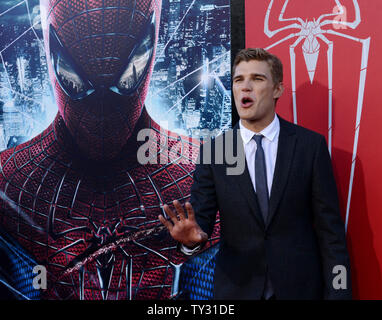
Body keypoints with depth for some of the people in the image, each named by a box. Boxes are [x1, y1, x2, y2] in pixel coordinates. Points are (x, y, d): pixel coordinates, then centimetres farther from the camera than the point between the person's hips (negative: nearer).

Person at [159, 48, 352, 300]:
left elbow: (330, 227, -5)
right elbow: (202, 217, -6)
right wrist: (191, 237, -28)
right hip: (236, 288, 1)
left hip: (301, 287, 0)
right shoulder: (212, 151, -4)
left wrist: (338, 292, -8)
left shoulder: (311, 144, -6)